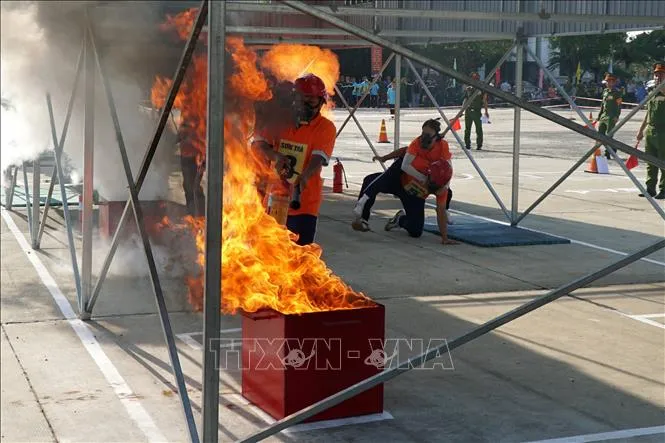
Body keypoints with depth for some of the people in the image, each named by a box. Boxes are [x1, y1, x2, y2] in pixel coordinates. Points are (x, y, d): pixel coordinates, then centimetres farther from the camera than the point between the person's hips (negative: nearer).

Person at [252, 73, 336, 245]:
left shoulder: (325, 127, -7)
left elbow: (318, 158, -20)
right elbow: (259, 142, -1)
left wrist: (304, 177, -39)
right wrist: (275, 156, -21)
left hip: (304, 201, -4)